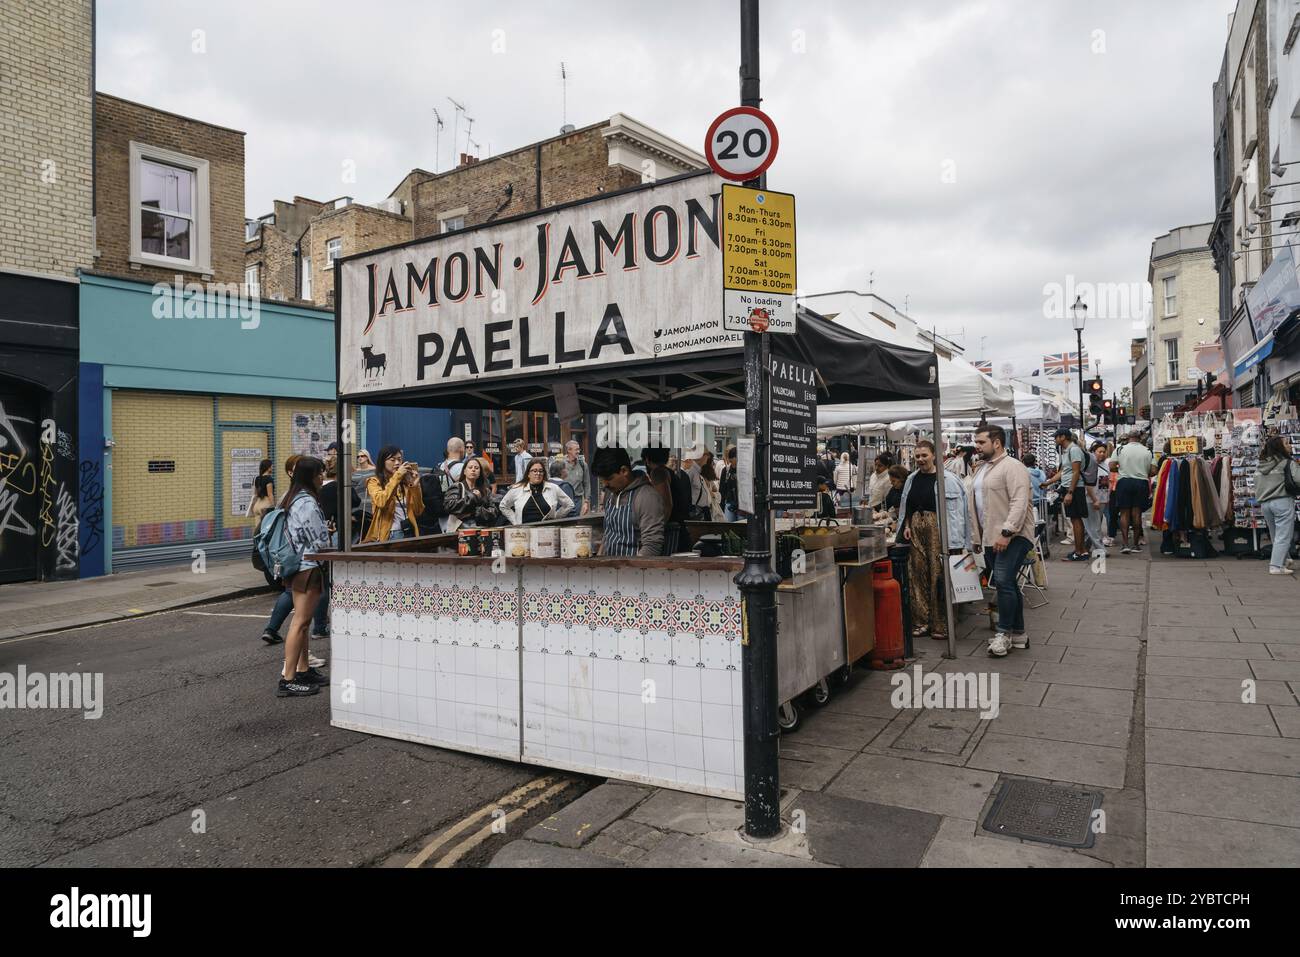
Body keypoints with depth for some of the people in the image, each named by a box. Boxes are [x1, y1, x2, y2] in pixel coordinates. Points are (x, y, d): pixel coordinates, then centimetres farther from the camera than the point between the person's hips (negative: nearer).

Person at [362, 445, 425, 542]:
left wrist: (415, 486, -2)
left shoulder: (406, 481, 13)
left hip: (410, 533, 3)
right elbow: (381, 502, -16)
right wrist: (397, 476, -13)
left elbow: (418, 511, 8)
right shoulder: (374, 481, 4)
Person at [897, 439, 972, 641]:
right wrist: (907, 526, 5)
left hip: (937, 528, -6)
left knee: (938, 575, -3)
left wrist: (954, 537, -15)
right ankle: (921, 621, 15)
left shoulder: (946, 479, -6)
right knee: (917, 574, 6)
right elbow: (906, 506, 18)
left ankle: (940, 625, 6)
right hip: (916, 528, 6)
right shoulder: (912, 479, 13)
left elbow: (956, 508, -9)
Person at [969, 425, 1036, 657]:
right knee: (1006, 584, 12)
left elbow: (1019, 503, -20)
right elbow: (977, 505, 23)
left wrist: (1006, 533, -26)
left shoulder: (1012, 467, -10)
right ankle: (1018, 634, 20)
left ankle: (1004, 633, -5)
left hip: (1012, 537, -9)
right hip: (991, 539, 9)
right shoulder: (982, 469, 19)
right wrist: (977, 537, 21)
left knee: (1004, 581, -16)